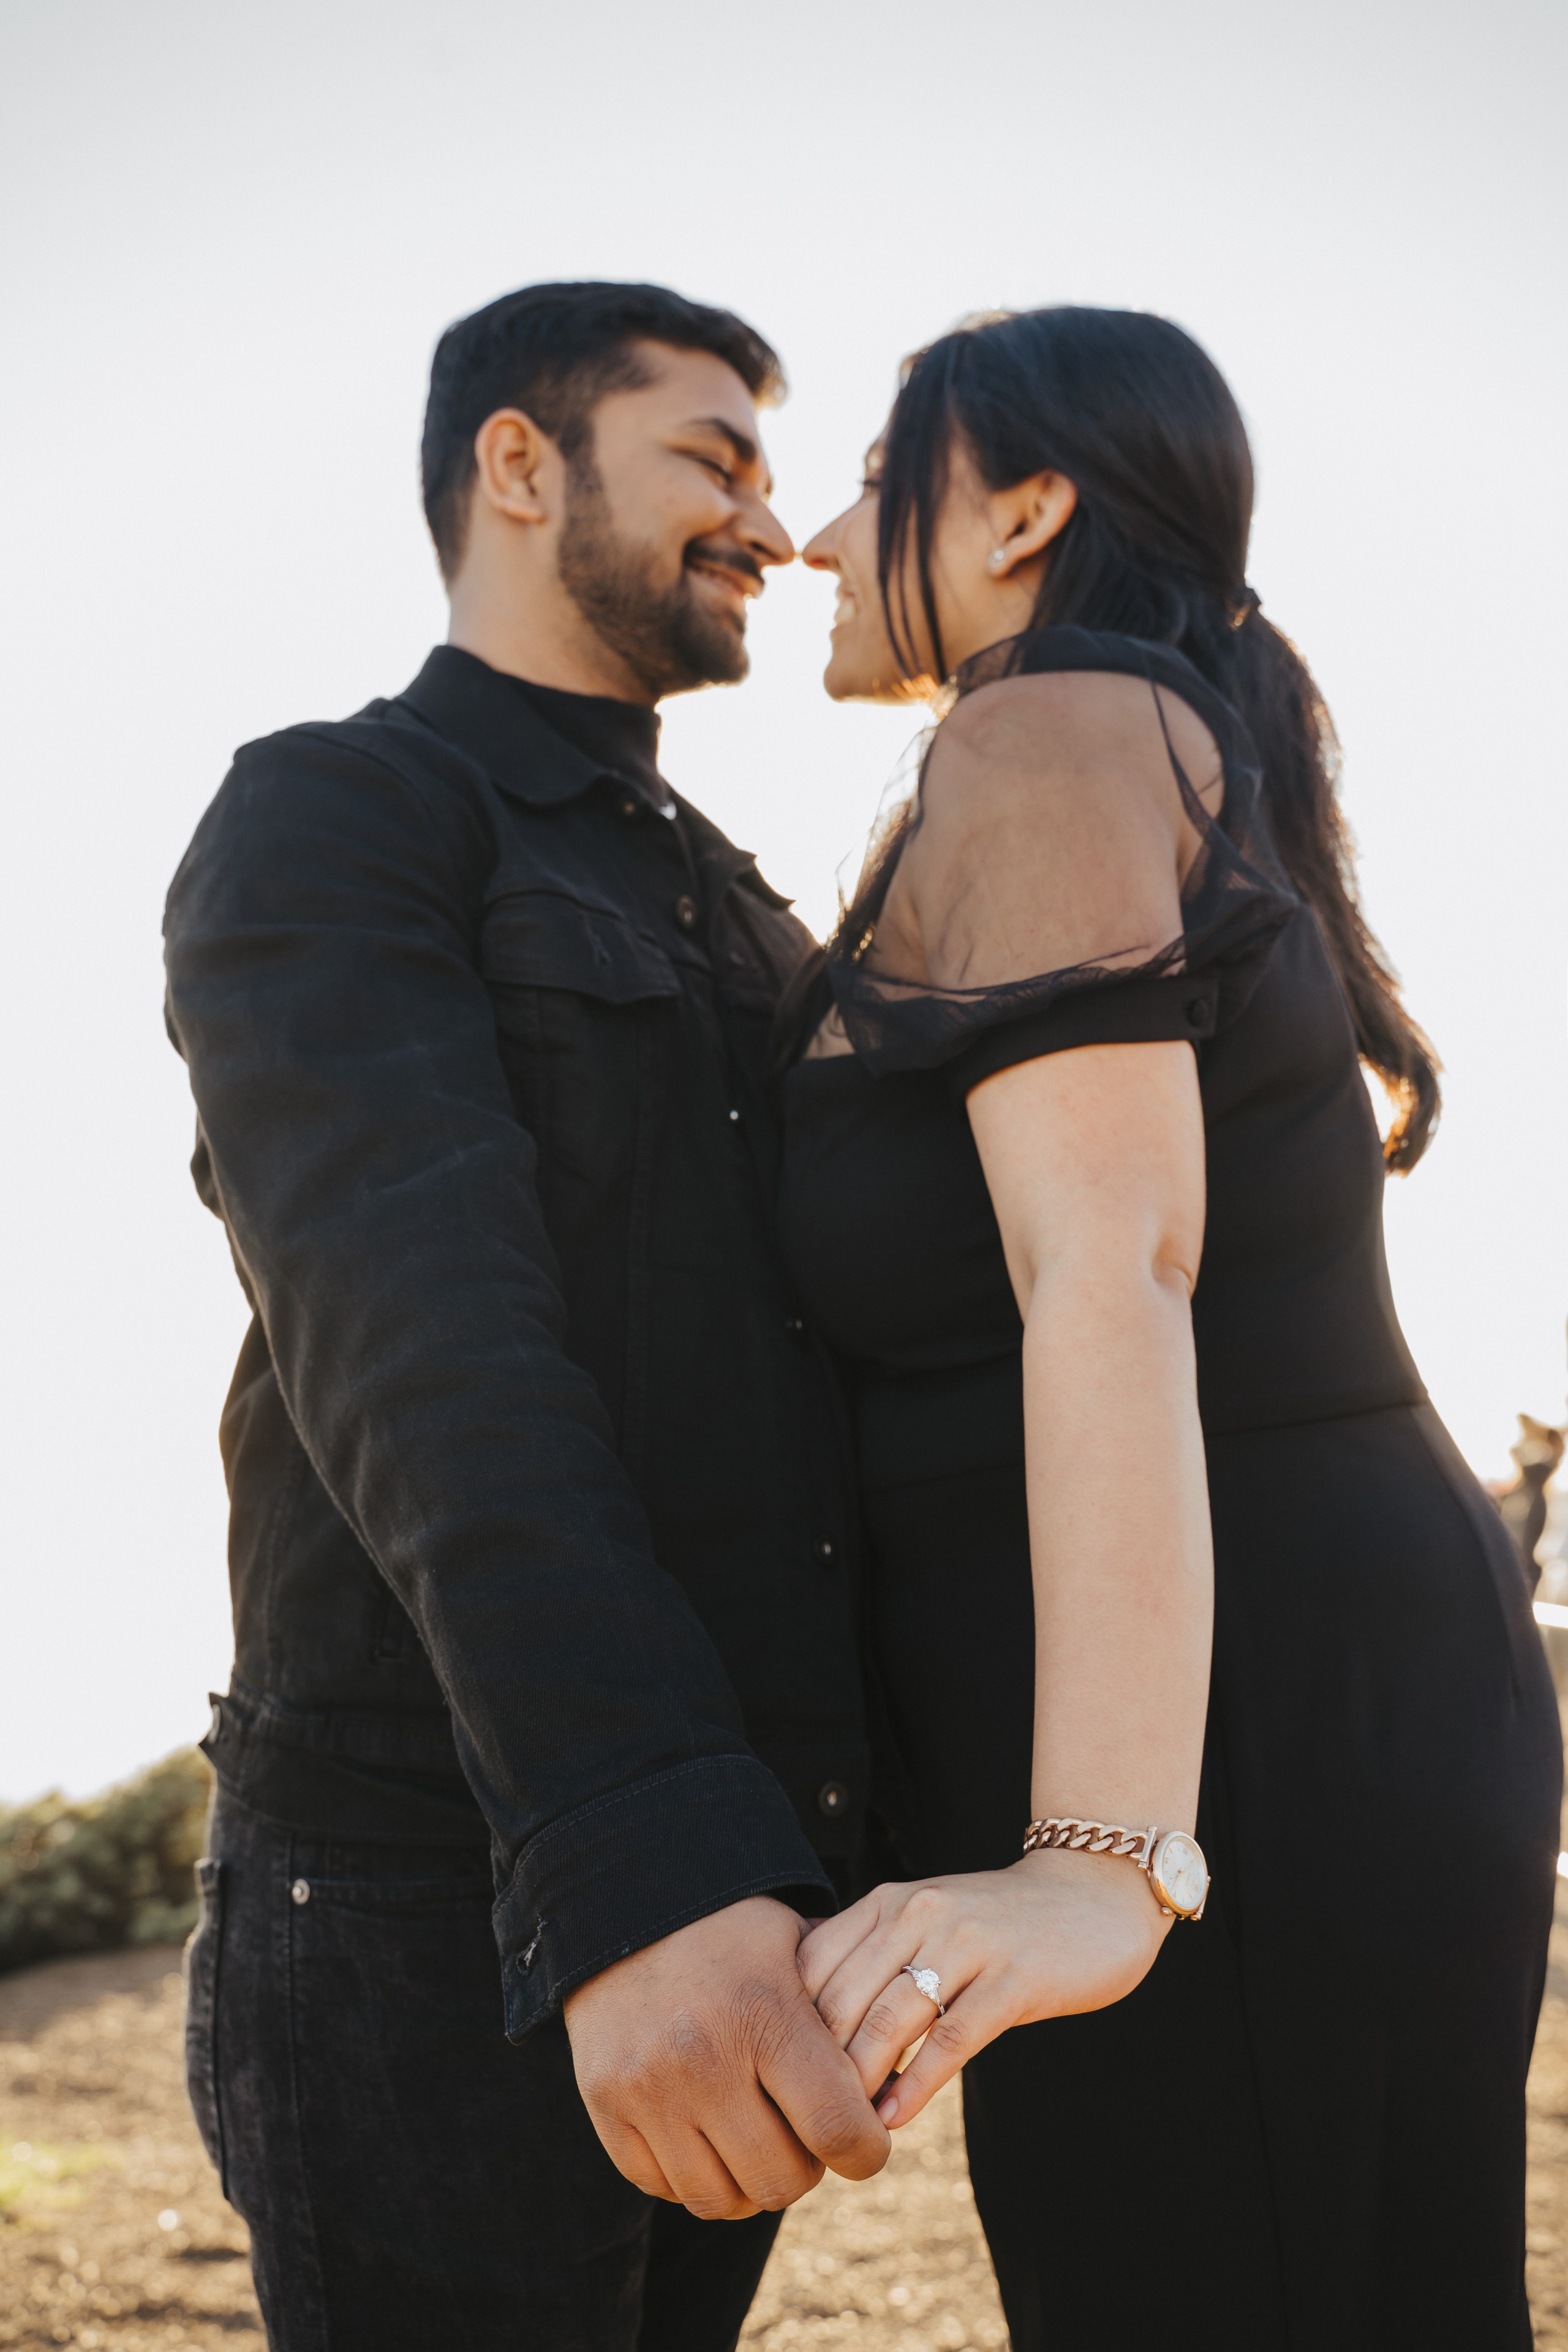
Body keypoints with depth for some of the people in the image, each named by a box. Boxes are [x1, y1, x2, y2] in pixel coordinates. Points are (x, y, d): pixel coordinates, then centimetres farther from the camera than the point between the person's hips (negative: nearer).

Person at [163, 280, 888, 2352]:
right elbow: (415, 1332, -23)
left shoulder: (729, 908, 20)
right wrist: (633, 1862, -35)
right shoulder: (324, 827, -6)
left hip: (737, 1879, 8)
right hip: (453, 1924, -7)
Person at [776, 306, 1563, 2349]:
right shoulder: (1196, 792, 22)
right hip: (1371, 1688, 10)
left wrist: (1104, 1858, -30)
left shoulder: (1056, 730, -8)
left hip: (1237, 1753, -10)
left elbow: (1113, 1276, -22)